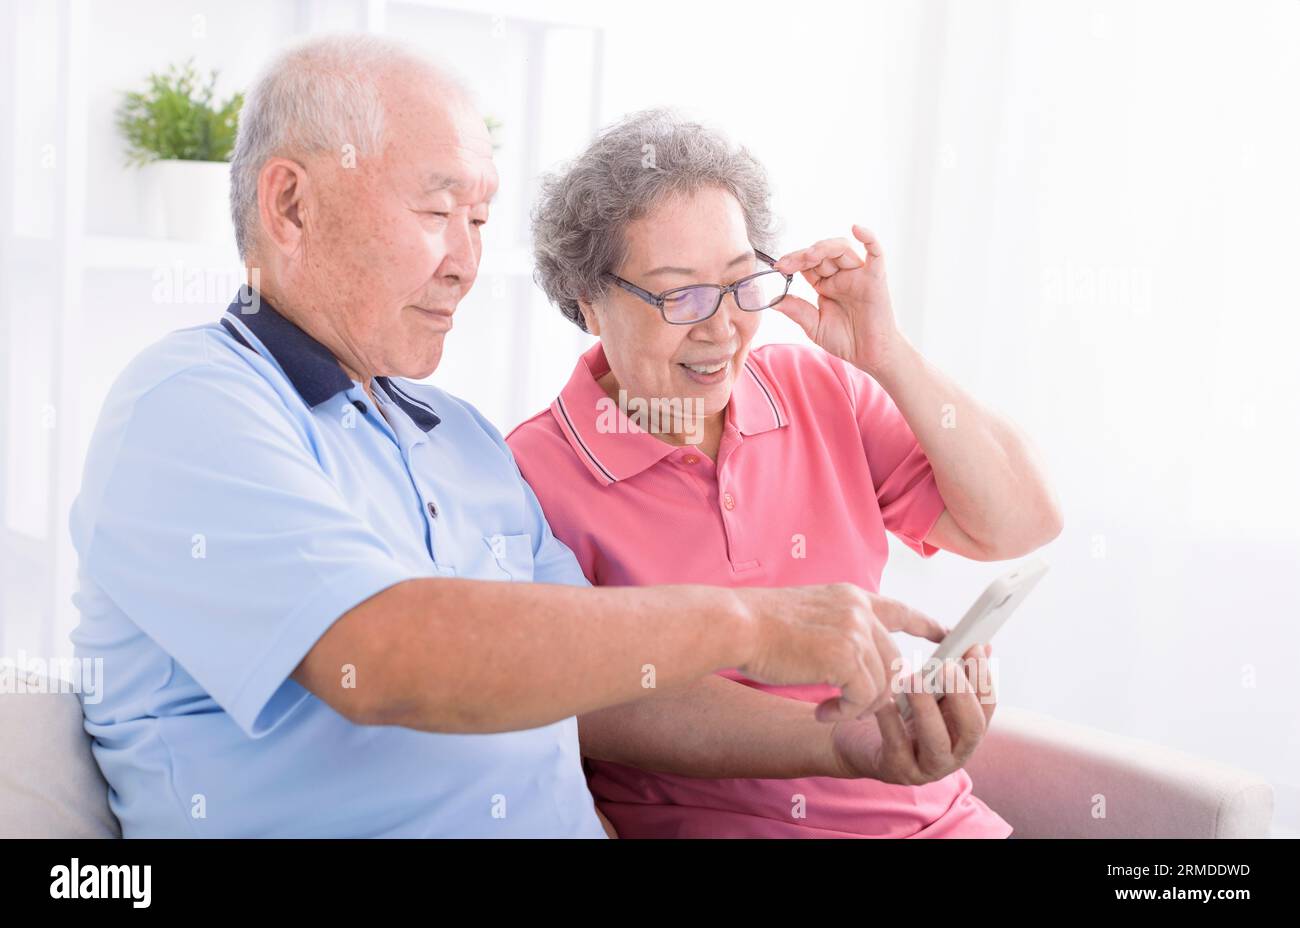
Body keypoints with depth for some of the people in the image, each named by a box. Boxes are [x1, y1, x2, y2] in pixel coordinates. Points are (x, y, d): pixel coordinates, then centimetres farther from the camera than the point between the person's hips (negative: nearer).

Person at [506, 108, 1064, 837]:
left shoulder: (820, 391, 6)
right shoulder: (536, 476, -8)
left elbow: (1020, 528, 2)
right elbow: (608, 709, -17)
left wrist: (885, 354, -7)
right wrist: (853, 744, -30)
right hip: (693, 824, -5)